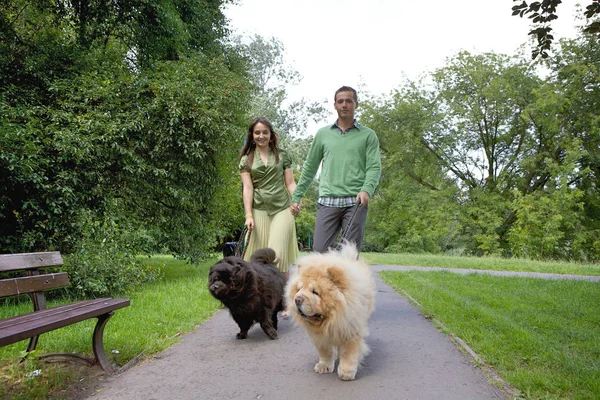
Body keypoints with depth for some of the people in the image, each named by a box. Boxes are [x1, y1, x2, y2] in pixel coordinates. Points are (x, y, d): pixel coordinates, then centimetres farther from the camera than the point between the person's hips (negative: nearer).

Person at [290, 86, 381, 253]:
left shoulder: (368, 135, 9)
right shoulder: (323, 134, 15)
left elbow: (374, 167, 1)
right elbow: (310, 167, 18)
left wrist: (366, 190, -19)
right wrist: (296, 196, 14)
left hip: (355, 202, -1)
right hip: (327, 201, 2)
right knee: (319, 251, -5)